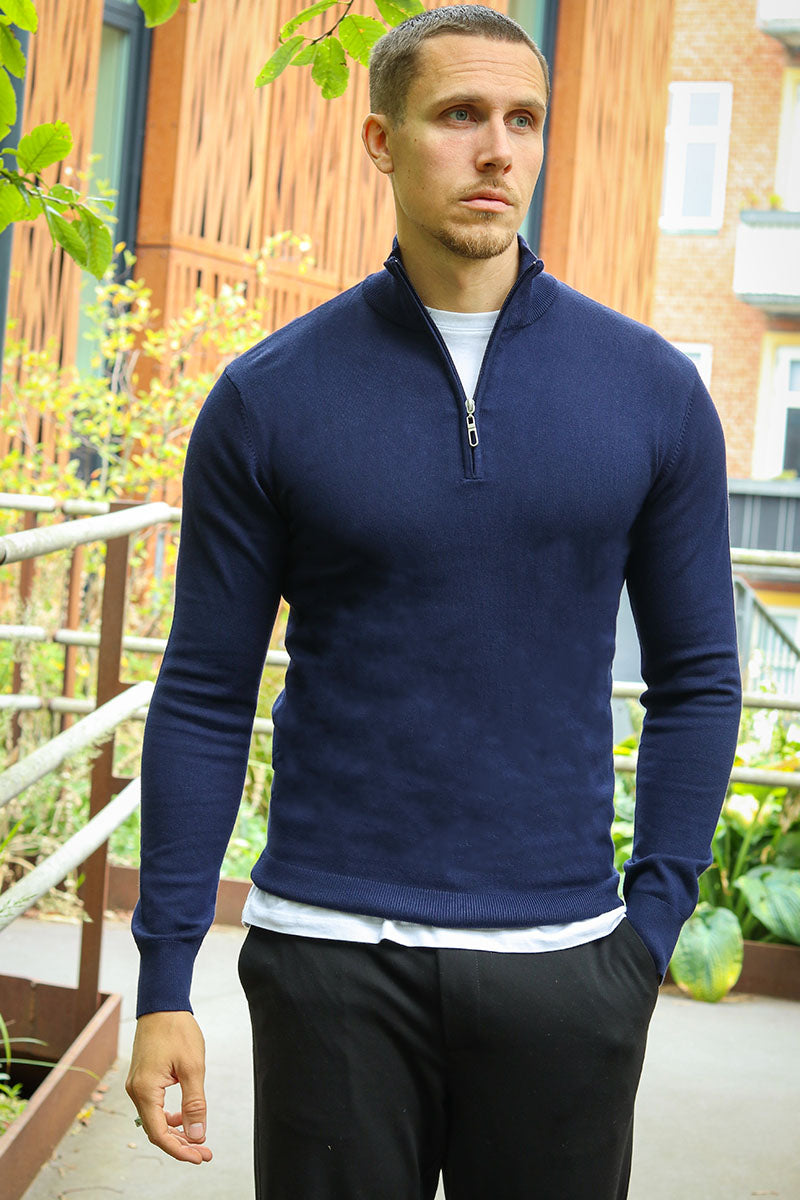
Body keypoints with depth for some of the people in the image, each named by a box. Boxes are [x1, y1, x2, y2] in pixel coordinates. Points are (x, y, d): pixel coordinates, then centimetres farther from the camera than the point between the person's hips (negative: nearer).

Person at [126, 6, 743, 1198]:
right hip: (330, 953, -1)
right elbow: (205, 697, 0)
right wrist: (163, 981, -2)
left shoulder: (653, 390, 1)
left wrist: (653, 925, -1)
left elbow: (697, 678, 7)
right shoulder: (270, 396, -2)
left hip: (560, 955, 1)